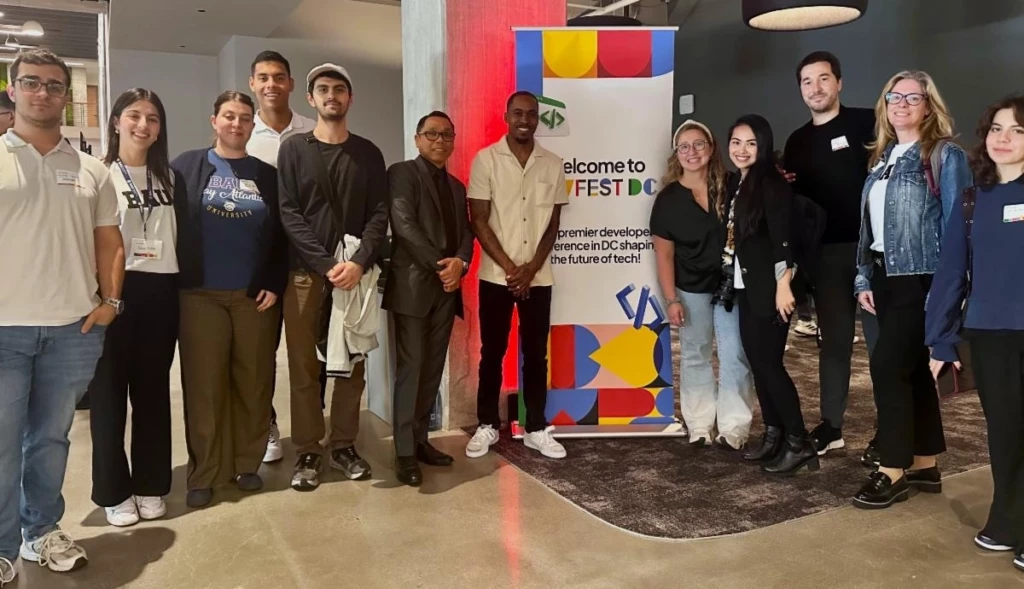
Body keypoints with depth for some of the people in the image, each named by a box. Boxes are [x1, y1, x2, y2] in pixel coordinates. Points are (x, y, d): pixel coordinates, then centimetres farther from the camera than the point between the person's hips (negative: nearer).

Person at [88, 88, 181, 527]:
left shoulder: (168, 177, 13)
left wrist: (180, 288, 8)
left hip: (159, 292, 4)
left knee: (153, 390, 11)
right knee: (109, 392, 4)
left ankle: (150, 485, 23)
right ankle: (114, 492, 17)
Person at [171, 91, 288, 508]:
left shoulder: (267, 175, 10)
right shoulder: (187, 166, 5)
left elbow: (281, 237, 8)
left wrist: (274, 285, -2)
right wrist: (178, 282, -7)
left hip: (255, 296, 2)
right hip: (200, 295, -1)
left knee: (253, 382, 6)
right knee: (204, 384, 2)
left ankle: (247, 463, 18)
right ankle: (204, 473, 11)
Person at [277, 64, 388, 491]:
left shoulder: (368, 153, 10)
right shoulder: (294, 149, 6)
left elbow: (379, 215, 2)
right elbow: (288, 214, -3)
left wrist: (359, 262, -15)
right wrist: (326, 263, -15)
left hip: (354, 272, 2)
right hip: (305, 273, -1)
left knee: (352, 365, 6)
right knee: (305, 366, 1)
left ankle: (344, 445, 18)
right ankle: (307, 452, 11)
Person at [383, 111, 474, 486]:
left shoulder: (456, 186, 20)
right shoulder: (402, 173, -1)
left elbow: (466, 232, 11)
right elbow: (404, 225, -13)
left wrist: (459, 263, -10)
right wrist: (439, 265, -16)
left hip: (447, 288, 7)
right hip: (414, 285, -6)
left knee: (433, 369, 9)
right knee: (411, 368, -5)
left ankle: (421, 439, 18)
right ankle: (405, 452, 1)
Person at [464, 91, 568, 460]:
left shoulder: (552, 165, 4)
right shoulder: (485, 160, -2)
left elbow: (552, 225, 4)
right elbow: (479, 221, -5)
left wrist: (531, 268, -8)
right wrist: (510, 267, -11)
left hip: (538, 277, 2)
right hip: (495, 275, -2)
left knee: (536, 354, 8)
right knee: (492, 352, 7)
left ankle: (536, 429, 18)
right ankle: (487, 425, 19)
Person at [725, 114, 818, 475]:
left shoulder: (771, 184, -11)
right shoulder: (736, 183, 13)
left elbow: (781, 239, -18)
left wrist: (783, 286, -23)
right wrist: (731, 282, 13)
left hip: (768, 288, -8)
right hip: (745, 288, 8)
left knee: (769, 363, -7)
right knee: (757, 362, 10)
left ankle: (799, 443, 1)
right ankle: (773, 435, 20)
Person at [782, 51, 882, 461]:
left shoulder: (866, 123, -1)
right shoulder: (797, 142, 14)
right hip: (825, 253, 4)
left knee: (882, 338, 0)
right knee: (834, 340, 10)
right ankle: (831, 425, 18)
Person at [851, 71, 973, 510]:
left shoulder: (945, 155, -5)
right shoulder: (882, 157, 15)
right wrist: (864, 279, 9)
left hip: (922, 278, -7)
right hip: (886, 276, 7)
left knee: (888, 365, -11)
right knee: (912, 368, 12)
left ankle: (892, 471, 0)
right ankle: (924, 465, 22)